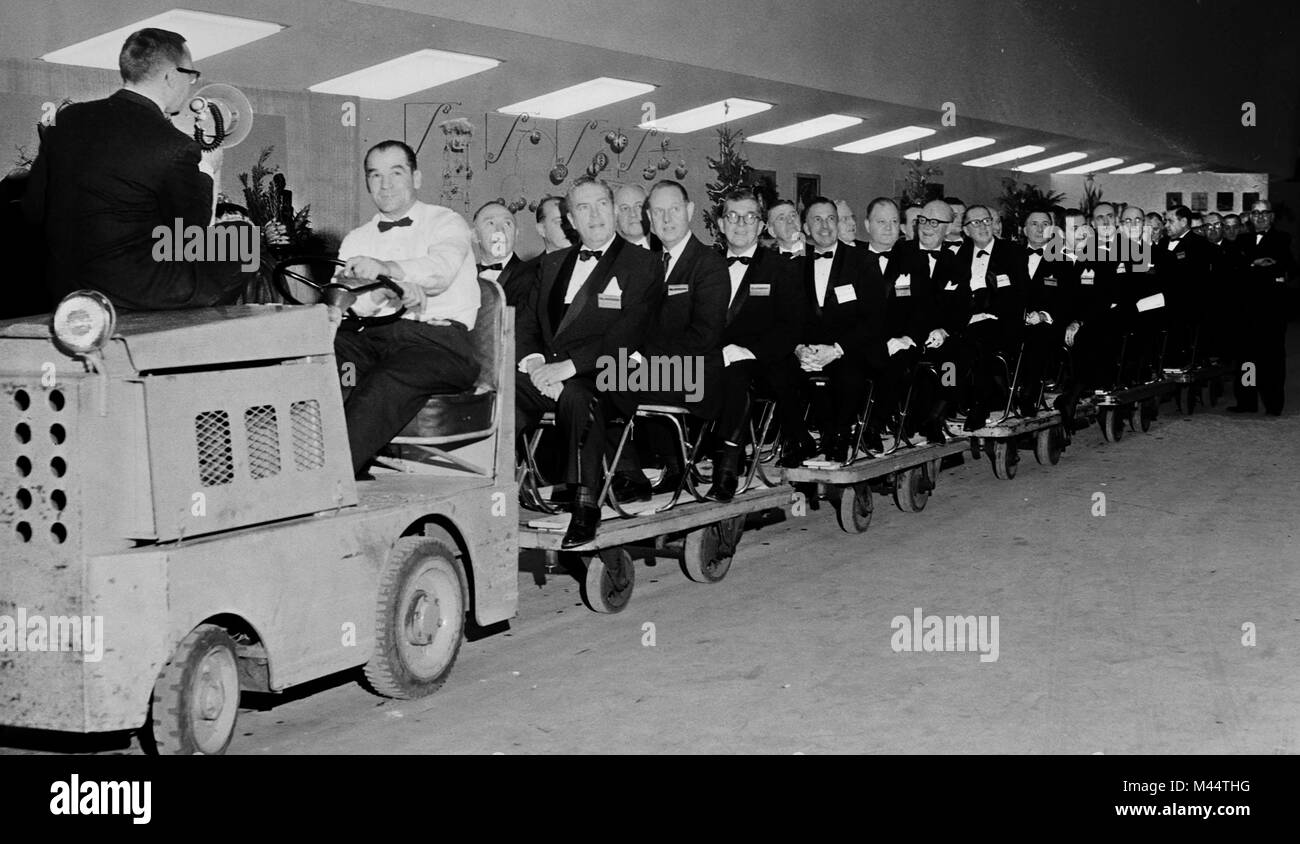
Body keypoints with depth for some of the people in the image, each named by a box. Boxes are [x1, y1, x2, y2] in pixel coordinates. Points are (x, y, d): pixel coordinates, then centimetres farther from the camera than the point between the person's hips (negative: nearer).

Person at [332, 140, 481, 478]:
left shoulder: (446, 222, 14)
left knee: (383, 384, -35)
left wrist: (384, 269, -27)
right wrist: (389, 290, -15)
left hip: (438, 338, -4)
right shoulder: (356, 240, 25)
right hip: (371, 336, 4)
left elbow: (440, 270, -9)